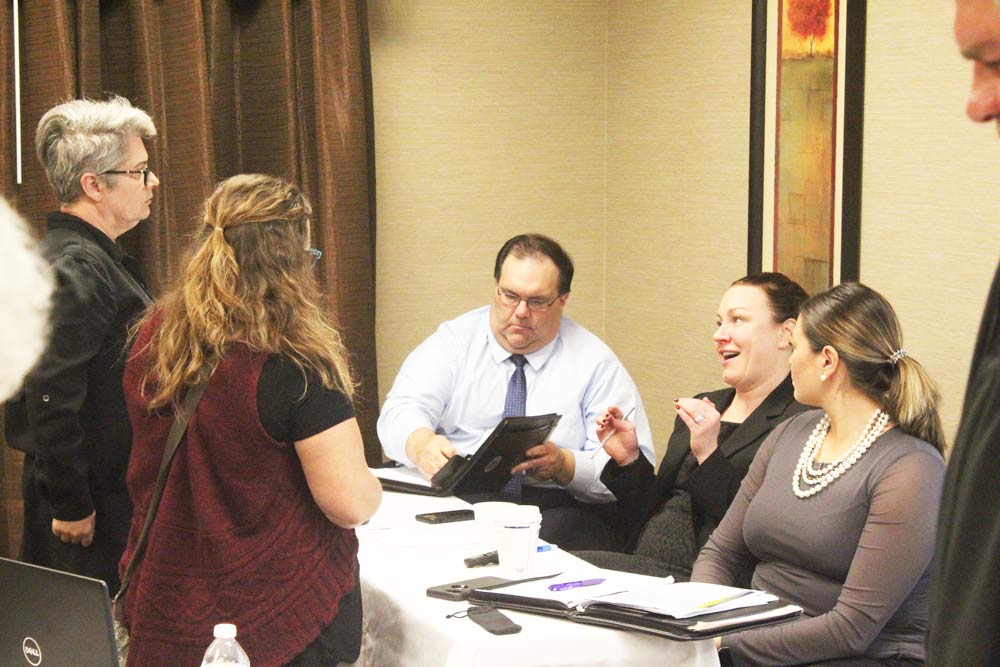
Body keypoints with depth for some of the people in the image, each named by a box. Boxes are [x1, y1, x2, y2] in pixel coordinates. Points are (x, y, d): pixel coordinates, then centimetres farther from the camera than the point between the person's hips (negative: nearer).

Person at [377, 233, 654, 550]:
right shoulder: (453, 341, 10)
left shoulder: (596, 363, 7)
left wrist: (565, 466, -21)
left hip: (556, 509, 0)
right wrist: (421, 444, -29)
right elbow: (402, 412, -3)